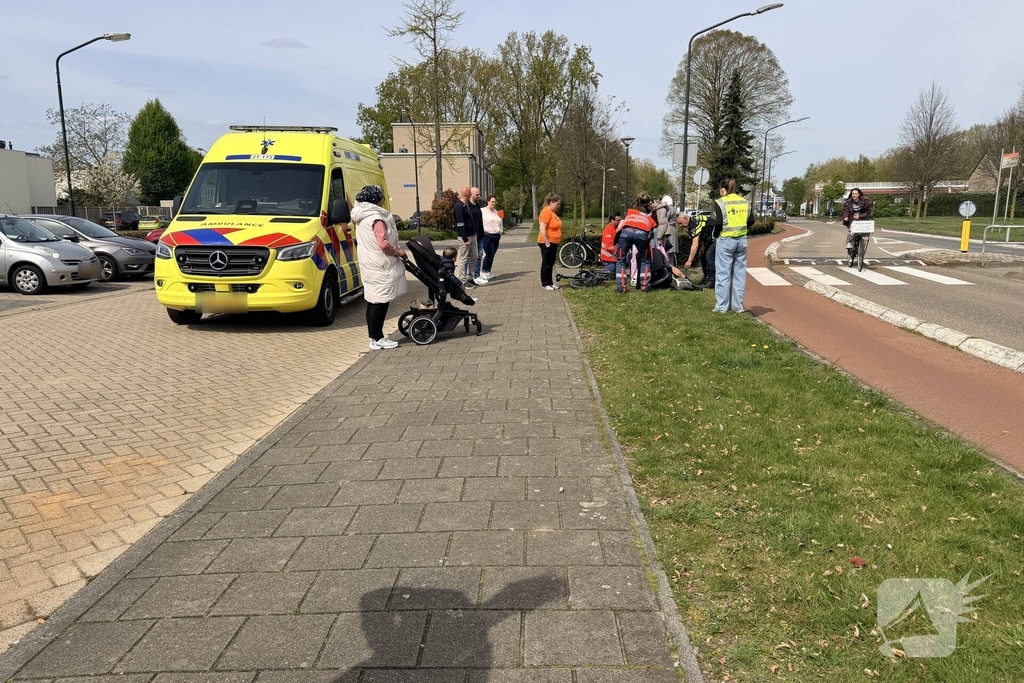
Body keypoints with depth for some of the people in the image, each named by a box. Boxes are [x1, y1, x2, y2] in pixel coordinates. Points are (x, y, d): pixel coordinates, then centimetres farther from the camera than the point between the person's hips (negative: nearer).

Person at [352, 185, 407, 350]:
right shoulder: (376, 219, -15)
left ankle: (375, 337, 17)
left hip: (369, 266, 10)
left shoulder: (361, 218, 15)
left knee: (372, 302, 12)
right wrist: (398, 252, -7)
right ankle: (377, 339, -3)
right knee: (379, 303, -6)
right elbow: (384, 244, -24)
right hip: (380, 268, -10)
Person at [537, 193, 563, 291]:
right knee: (546, 264, -1)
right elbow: (542, 229, -23)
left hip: (553, 243, 9)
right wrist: (547, 243, -22)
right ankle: (545, 284, 7)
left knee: (551, 264, 14)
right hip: (547, 243, -9)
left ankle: (550, 282, 21)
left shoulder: (552, 212, 14)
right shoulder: (546, 212, -17)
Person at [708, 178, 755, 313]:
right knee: (739, 273, 10)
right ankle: (738, 305, 15)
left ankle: (722, 306, 3)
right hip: (742, 240, 5)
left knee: (723, 274, 1)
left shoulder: (721, 202, -8)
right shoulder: (744, 202, 9)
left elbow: (718, 223, -14)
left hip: (726, 240, -5)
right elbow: (751, 221, 7)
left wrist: (716, 233, 4)